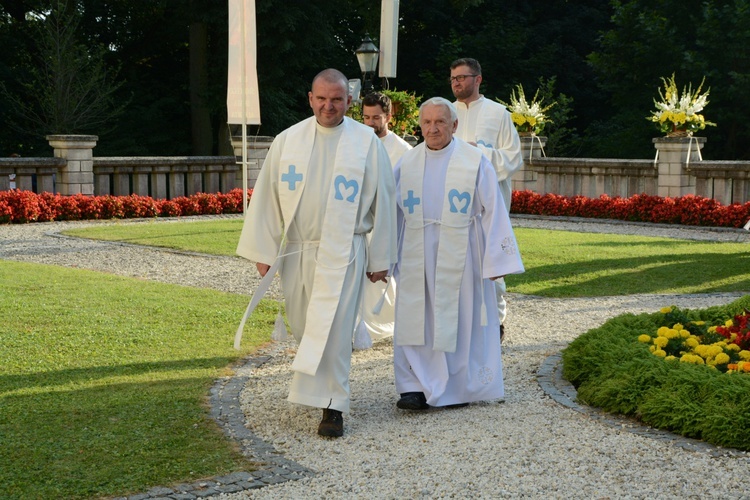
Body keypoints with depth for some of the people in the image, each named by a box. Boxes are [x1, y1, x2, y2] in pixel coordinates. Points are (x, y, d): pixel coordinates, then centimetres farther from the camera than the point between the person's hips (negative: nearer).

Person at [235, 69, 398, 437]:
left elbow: (383, 201, 2)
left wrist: (380, 258, 2)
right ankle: (322, 379, 38)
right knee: (303, 328, 13)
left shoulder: (367, 143, -2)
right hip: (295, 251, 3)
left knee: (332, 330, -10)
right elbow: (266, 196, 6)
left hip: (342, 253, -3)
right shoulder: (287, 141, 3)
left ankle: (332, 406, -2)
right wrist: (263, 251, 3)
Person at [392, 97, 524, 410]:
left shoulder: (475, 162, -4)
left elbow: (493, 211, -5)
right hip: (417, 258, 3)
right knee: (416, 320, 0)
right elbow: (393, 212, 12)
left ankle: (460, 387, 17)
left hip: (458, 256, -3)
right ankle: (418, 387, 6)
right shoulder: (407, 164, 6)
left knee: (461, 319, 5)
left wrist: (496, 258, -8)